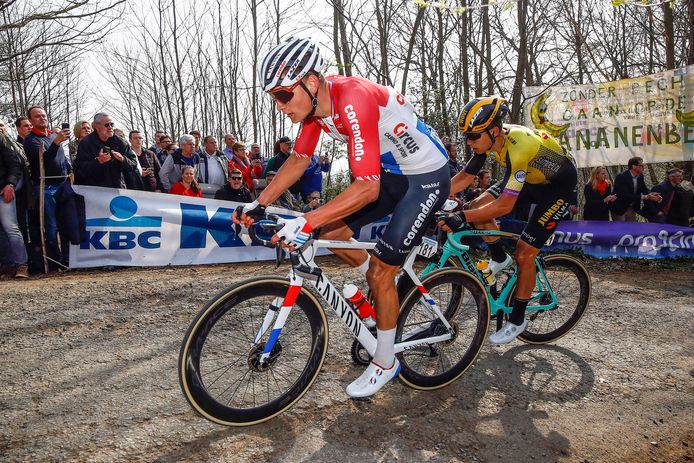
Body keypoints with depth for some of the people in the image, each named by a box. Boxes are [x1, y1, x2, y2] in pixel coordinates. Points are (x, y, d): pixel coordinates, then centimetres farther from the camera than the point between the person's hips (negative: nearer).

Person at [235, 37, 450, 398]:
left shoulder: (354, 100, -33)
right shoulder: (314, 101, -7)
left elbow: (367, 188, -37)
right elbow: (299, 159, 2)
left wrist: (306, 222, -41)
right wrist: (259, 204, -7)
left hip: (427, 177, -8)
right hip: (392, 173, 8)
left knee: (380, 272, -7)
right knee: (332, 233, 2)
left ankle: (385, 362, 13)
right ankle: (387, 288, 27)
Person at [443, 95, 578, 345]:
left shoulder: (519, 146, -39)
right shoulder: (488, 139, -16)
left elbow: (505, 205, -41)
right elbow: (463, 177, -7)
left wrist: (462, 217, -47)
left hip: (558, 185, -7)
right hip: (530, 177, 7)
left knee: (524, 254, -11)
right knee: (478, 206, -12)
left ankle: (517, 320, 8)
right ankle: (500, 259, 11)